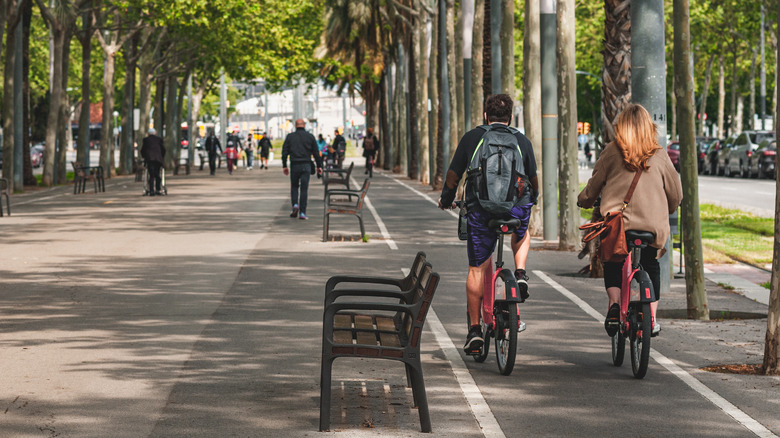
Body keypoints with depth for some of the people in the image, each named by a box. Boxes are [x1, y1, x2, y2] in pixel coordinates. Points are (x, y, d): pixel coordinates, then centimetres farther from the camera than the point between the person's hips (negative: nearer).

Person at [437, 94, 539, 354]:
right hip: (516, 208, 1)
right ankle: (520, 274, 10)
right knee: (522, 235, 36)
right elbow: (533, 178, 17)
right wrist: (532, 199, 39)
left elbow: (453, 174, 9)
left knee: (477, 269, 8)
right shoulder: (522, 141, 9)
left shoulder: (472, 138, 6)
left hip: (480, 209, -1)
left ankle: (474, 329, 7)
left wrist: (446, 199, 27)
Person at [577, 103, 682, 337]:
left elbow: (594, 185, 5)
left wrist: (583, 201, 26)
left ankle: (614, 303, -2)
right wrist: (666, 211, 29)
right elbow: (676, 193, 8)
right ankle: (651, 319, 17)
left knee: (612, 265, 22)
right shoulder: (659, 156, 1)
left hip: (615, 222, -1)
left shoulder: (611, 152, -3)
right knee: (651, 267, 22)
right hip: (653, 225, 1)